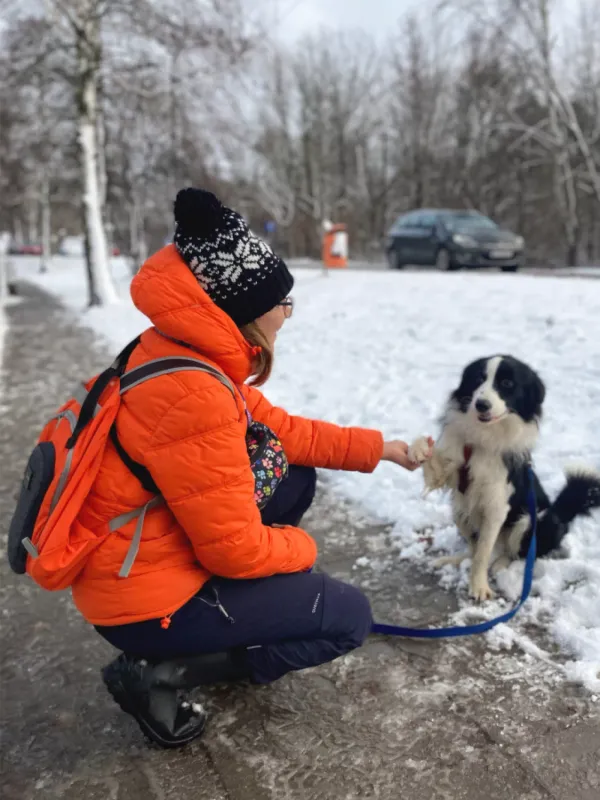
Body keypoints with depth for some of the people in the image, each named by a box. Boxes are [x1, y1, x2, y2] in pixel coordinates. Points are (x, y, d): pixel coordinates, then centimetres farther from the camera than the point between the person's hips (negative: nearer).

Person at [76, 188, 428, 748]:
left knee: (296, 477, 13)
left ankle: (241, 619, 19)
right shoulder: (192, 394, -31)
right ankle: (160, 674, 0)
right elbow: (234, 547, -25)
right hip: (146, 601, -9)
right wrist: (300, 548, -4)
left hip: (158, 557, 9)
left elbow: (280, 429, 9)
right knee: (348, 618, 0)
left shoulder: (191, 357, -1)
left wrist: (380, 448, 11)